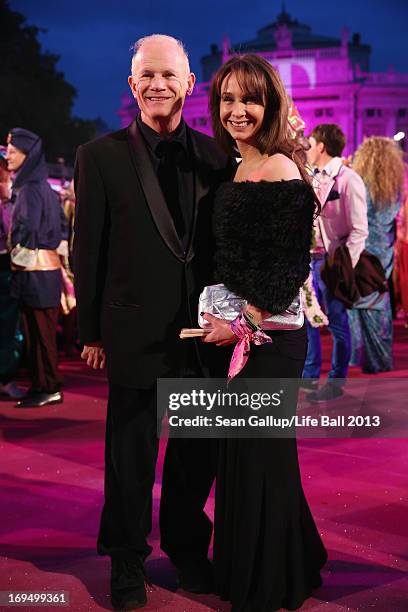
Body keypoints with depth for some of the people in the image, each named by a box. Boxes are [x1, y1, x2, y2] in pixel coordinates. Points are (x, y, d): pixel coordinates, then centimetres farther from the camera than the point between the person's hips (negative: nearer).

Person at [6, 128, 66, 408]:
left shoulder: (29, 189, -13)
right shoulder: (43, 187, 14)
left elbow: (27, 230, -22)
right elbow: (62, 227, 18)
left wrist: (15, 257, -11)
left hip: (34, 270, -9)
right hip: (47, 267, 9)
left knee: (40, 331, -2)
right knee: (38, 331, 12)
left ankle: (48, 388, 4)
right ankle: (45, 386, 18)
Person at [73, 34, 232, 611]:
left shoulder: (216, 156, 2)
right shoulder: (101, 156, -4)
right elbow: (88, 252, -2)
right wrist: (91, 332, -2)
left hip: (204, 331, 3)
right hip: (134, 332, -2)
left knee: (199, 451, 16)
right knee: (131, 455, 12)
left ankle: (188, 547, 38)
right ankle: (127, 561, 30)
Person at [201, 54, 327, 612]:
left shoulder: (280, 170, -15)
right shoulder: (238, 171, 12)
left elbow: (290, 265, -18)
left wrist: (243, 325, -18)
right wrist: (225, 323, 11)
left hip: (269, 336, -9)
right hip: (240, 331, 9)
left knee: (261, 454, 3)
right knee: (245, 454, 17)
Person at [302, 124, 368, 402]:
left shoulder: (348, 180, -11)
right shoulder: (313, 179, 11)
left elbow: (359, 230, -14)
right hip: (310, 258, 8)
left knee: (337, 322, 3)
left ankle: (336, 382, 14)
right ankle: (310, 375, 26)